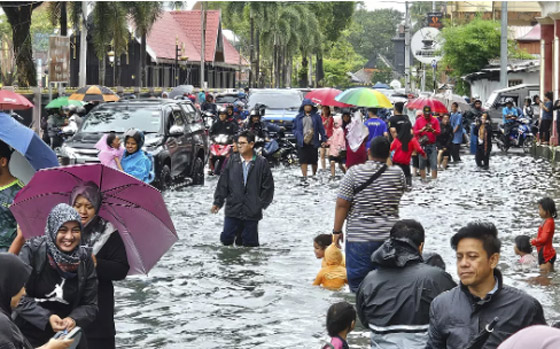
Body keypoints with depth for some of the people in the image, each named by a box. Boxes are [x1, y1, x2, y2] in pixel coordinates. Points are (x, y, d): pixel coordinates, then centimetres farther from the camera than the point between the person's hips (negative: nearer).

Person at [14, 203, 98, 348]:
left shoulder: (84, 259, -3)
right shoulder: (32, 251, -12)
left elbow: (90, 305, -1)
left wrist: (74, 320, -21)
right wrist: (46, 318, -25)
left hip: (68, 337, 3)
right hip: (28, 335, -2)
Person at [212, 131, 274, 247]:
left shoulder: (261, 163, -2)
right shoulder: (232, 162, 2)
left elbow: (268, 186, 2)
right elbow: (223, 184, 6)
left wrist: (261, 204, -3)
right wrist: (217, 202, 2)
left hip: (252, 212, -2)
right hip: (233, 210, 2)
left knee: (250, 244, 2)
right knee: (226, 239, 3)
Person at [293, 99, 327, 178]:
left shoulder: (316, 117, 7)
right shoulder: (299, 117, 10)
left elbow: (321, 129, 7)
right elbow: (294, 129, 14)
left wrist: (323, 139, 3)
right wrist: (298, 137, -3)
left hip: (313, 142, 0)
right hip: (302, 143, 0)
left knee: (314, 161, 5)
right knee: (303, 161, -5)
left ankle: (314, 175, 24)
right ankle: (304, 177, -3)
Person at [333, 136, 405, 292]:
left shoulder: (354, 172, -9)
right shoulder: (398, 173, -1)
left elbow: (342, 205, -9)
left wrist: (337, 231, 1)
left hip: (360, 237, -3)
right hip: (390, 237, 3)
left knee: (358, 282, 4)